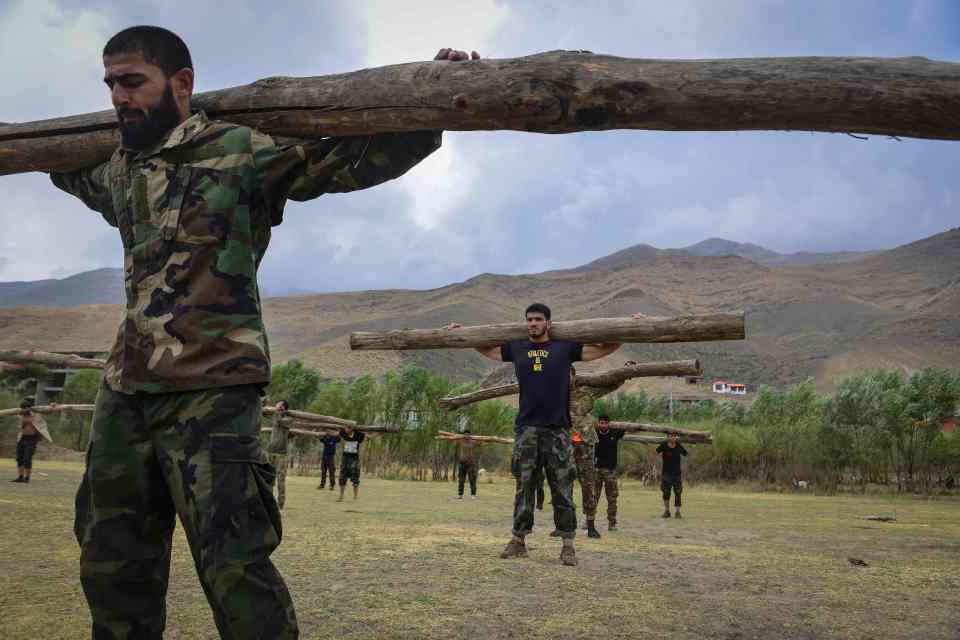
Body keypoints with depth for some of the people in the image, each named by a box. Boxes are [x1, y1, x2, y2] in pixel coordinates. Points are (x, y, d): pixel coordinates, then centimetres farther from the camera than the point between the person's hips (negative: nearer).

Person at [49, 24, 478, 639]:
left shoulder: (243, 150, -4)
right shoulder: (119, 169, 17)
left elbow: (359, 156, -8)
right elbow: (75, 172, 43)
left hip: (211, 392, -7)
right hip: (124, 391, 8)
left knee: (235, 569, -11)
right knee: (112, 567, 15)